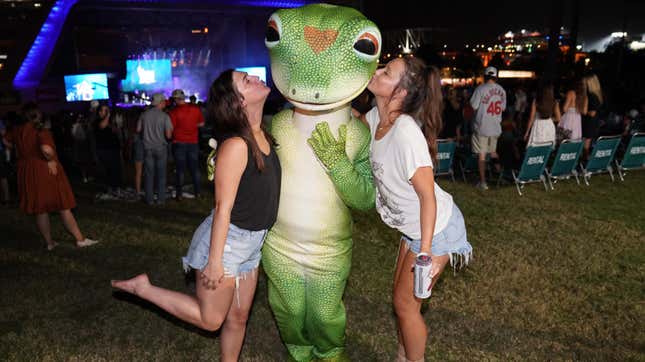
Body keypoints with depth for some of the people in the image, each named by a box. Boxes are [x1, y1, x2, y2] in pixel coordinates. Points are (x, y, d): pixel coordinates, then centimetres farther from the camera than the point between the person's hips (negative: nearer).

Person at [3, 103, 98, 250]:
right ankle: (80, 239, 8)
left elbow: (7, 141, 19)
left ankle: (49, 242, 20)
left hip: (28, 174, 5)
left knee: (40, 210, 14)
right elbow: (46, 149, -34)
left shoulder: (17, 130, 1)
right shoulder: (41, 131, -18)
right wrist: (51, 159, -16)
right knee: (64, 208, 3)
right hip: (47, 172, -5)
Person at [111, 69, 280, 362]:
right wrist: (214, 261, -17)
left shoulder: (262, 134, 1)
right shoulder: (235, 145, -23)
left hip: (251, 244, 7)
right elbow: (223, 207, -21)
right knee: (210, 319, 9)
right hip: (225, 241, -7)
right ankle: (143, 288, 22)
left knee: (238, 316, 19)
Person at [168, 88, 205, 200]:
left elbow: (171, 129, -12)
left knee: (180, 169, 5)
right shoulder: (195, 108, -2)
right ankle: (198, 192, 16)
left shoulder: (174, 111, -13)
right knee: (194, 168, 12)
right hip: (193, 142, 3)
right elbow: (201, 123, 7)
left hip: (179, 143, -3)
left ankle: (179, 194, 8)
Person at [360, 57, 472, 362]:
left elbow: (427, 195, -27)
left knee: (405, 302, 7)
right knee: (401, 296, 20)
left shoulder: (406, 131, -31)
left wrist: (425, 252, -23)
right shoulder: (377, 116, -7)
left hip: (436, 228, -8)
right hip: (413, 226, 8)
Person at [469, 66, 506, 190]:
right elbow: (503, 108, 12)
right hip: (496, 127, 4)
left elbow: (474, 106, -12)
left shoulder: (481, 89, -14)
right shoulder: (501, 90, 3)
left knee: (482, 154, 2)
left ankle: (483, 182, 3)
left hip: (482, 127, -4)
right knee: (493, 151, 23)